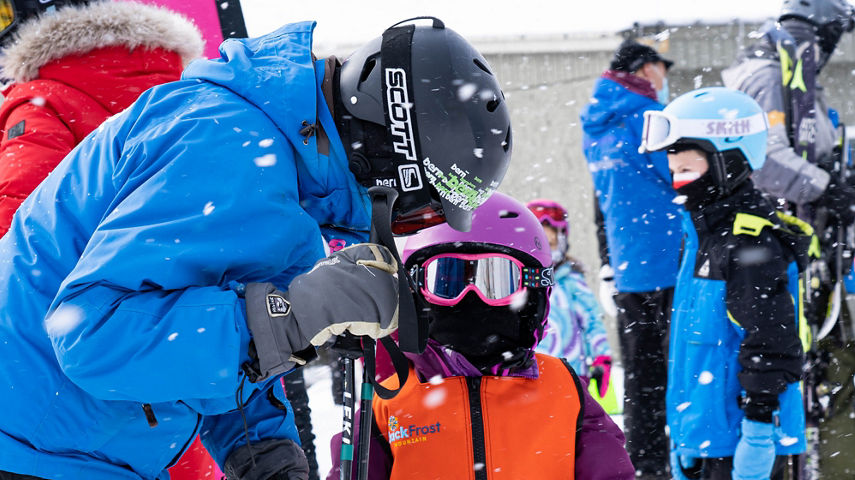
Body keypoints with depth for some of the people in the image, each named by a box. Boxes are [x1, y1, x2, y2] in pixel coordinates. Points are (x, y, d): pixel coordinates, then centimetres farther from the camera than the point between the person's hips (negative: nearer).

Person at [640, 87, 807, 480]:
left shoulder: (754, 244, -17)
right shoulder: (701, 233, 14)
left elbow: (771, 343, -21)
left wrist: (758, 428, -22)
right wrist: (682, 432, 24)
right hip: (704, 434, 10)